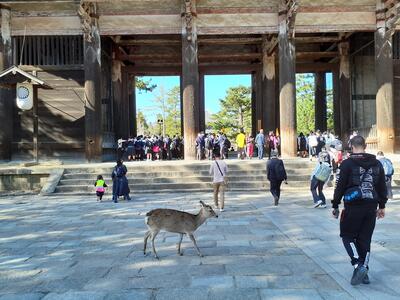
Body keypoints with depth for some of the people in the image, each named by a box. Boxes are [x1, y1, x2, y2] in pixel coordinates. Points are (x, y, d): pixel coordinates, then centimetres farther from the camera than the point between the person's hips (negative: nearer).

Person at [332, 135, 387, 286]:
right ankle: (364, 271, 17)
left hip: (353, 207, -5)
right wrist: (382, 206, 22)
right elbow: (383, 187, 12)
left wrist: (335, 206, 2)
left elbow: (340, 187, -8)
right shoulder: (377, 164, 7)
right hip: (371, 207, 5)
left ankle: (358, 265, -9)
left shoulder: (347, 164, -9)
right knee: (365, 239, 13)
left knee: (348, 236, 8)